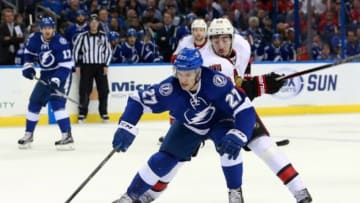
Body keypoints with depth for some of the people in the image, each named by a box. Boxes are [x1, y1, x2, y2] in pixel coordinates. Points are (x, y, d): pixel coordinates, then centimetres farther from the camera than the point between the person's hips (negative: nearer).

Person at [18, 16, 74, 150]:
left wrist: (56, 80, -35)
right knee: (34, 102, 8)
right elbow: (29, 52, 14)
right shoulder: (34, 39, -8)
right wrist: (28, 66, 0)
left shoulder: (60, 42, -24)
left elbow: (66, 65, -26)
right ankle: (28, 135, 24)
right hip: (45, 75, 7)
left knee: (57, 103, -22)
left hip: (61, 74, -6)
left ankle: (67, 136, -24)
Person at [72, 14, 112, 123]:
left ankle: (104, 113, 10)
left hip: (100, 66, 2)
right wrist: (77, 65, -2)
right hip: (86, 66, -2)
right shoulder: (82, 36, -2)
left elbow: (108, 51, 8)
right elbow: (76, 50, 2)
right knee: (85, 90, -4)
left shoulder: (103, 36, 4)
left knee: (103, 90, 0)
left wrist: (106, 65, 1)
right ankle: (82, 113, 2)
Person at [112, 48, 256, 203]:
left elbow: (245, 109, -38)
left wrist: (236, 136, -51)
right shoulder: (170, 88, -34)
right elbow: (139, 100, -22)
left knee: (229, 146, -30)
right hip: (187, 126, 2)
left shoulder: (216, 82, -40)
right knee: (164, 158, -5)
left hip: (218, 122, -2)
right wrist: (126, 129, -34)